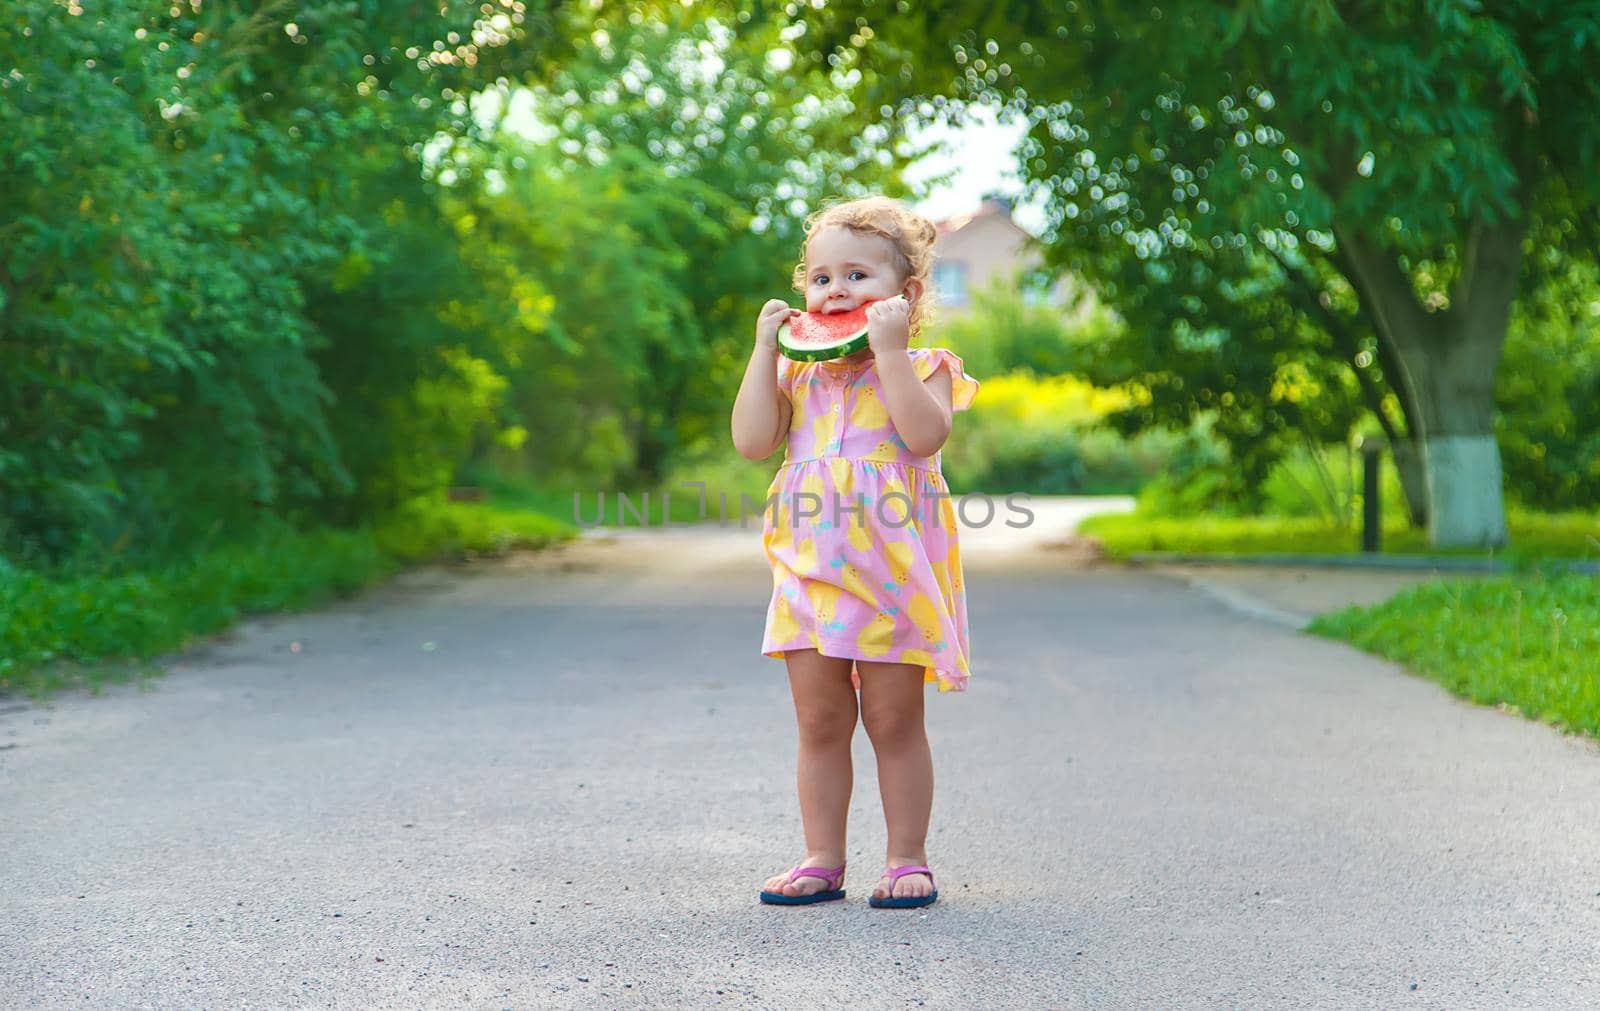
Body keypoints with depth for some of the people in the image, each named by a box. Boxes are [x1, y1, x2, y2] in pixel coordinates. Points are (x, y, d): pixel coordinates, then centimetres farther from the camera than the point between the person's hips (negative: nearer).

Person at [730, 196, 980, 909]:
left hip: (891, 574, -4)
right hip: (811, 573, 4)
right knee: (819, 723, 8)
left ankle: (907, 861, 12)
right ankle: (822, 860, 16)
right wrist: (765, 349, -3)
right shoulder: (797, 374, 11)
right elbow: (753, 441, -3)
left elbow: (925, 434, -21)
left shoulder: (922, 368, -2)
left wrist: (889, 349, -21)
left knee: (894, 722, 3)